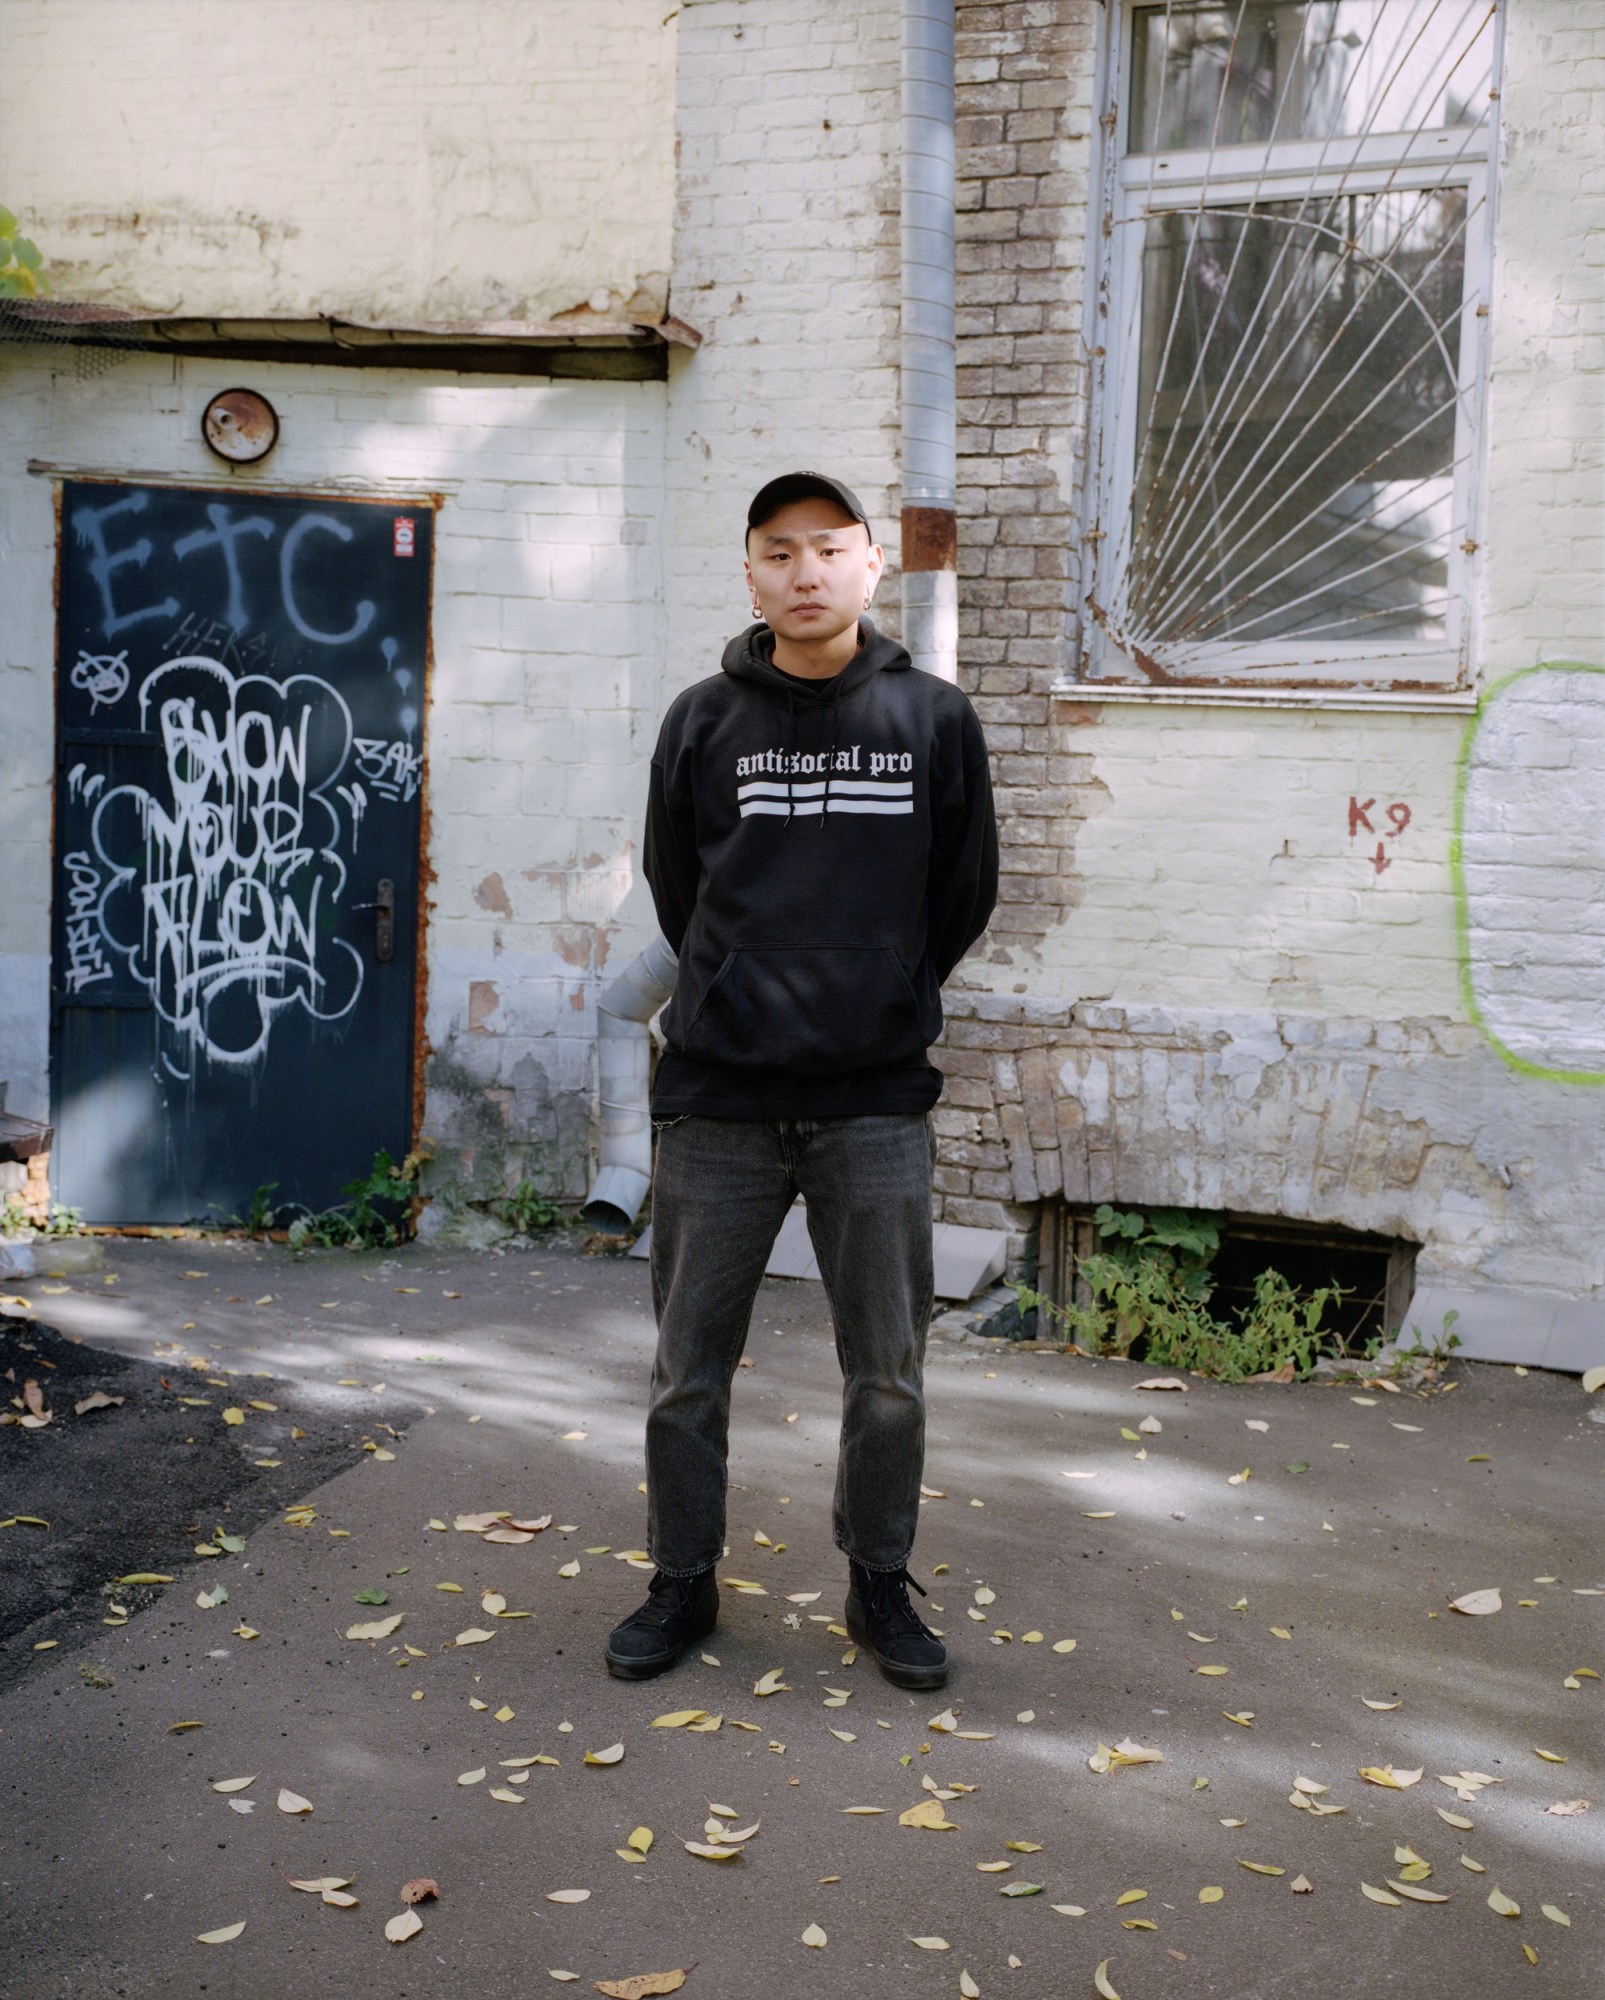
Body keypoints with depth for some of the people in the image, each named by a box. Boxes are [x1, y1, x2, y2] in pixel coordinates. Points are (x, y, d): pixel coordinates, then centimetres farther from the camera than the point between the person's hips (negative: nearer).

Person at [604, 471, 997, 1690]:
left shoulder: (935, 721, 2)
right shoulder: (703, 723, 2)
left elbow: (964, 898, 10)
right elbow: (675, 892, 12)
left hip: (877, 1101, 0)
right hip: (717, 1098, 1)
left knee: (890, 1375, 9)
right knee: (690, 1369, 10)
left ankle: (881, 1584, 28)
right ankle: (684, 1582, 28)